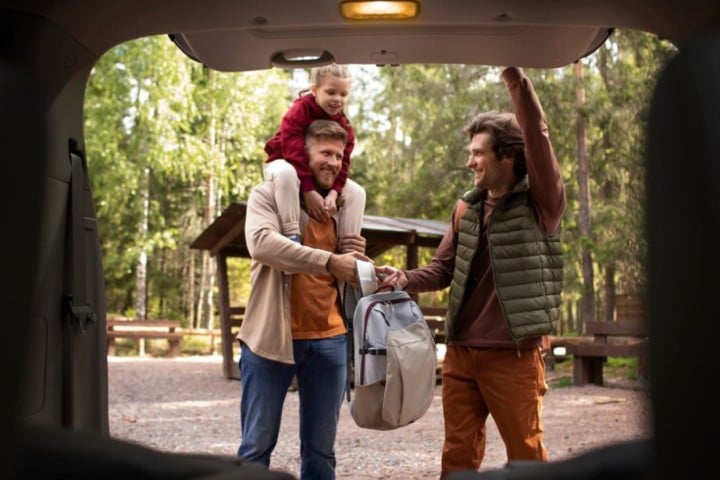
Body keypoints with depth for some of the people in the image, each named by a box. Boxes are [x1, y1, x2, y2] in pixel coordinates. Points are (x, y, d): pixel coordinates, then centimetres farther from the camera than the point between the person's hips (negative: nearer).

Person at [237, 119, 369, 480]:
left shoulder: (342, 205, 14)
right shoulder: (268, 194, -1)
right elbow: (262, 243, -22)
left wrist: (356, 259, -1)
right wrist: (329, 260, -27)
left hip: (328, 340, 5)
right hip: (271, 337, -4)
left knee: (320, 450, 10)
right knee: (257, 446, 3)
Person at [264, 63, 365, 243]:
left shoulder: (344, 127, -4)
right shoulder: (300, 110, -22)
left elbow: (342, 162, -11)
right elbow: (293, 151, -29)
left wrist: (333, 193, -30)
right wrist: (309, 191, -36)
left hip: (319, 175, 6)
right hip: (283, 164, -6)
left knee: (357, 193, -10)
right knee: (287, 173, -43)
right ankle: (291, 235, -40)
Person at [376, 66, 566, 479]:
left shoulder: (540, 202, -6)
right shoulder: (467, 208, 11)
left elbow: (537, 137, -21)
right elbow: (443, 270, 13)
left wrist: (515, 77, -26)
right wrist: (404, 279, -5)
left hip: (513, 355, -5)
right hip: (460, 353, 6)